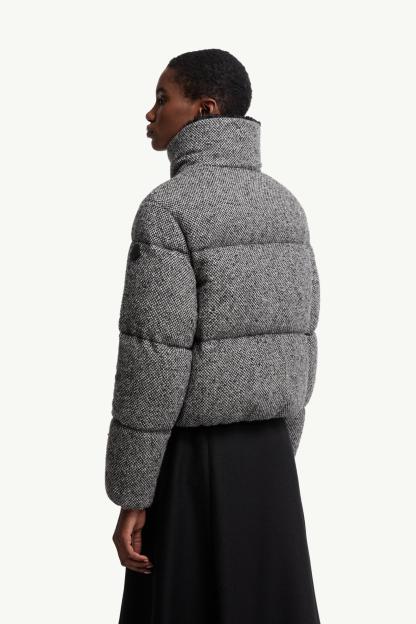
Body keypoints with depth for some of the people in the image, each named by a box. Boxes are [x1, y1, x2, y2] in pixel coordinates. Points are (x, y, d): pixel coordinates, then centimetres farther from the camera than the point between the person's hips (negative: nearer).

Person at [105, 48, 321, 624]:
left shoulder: (167, 210, -16)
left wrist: (130, 497, -13)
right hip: (265, 459, 7)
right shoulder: (283, 206, 7)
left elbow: (153, 364, -19)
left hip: (190, 461, -7)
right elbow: (297, 341, 10)